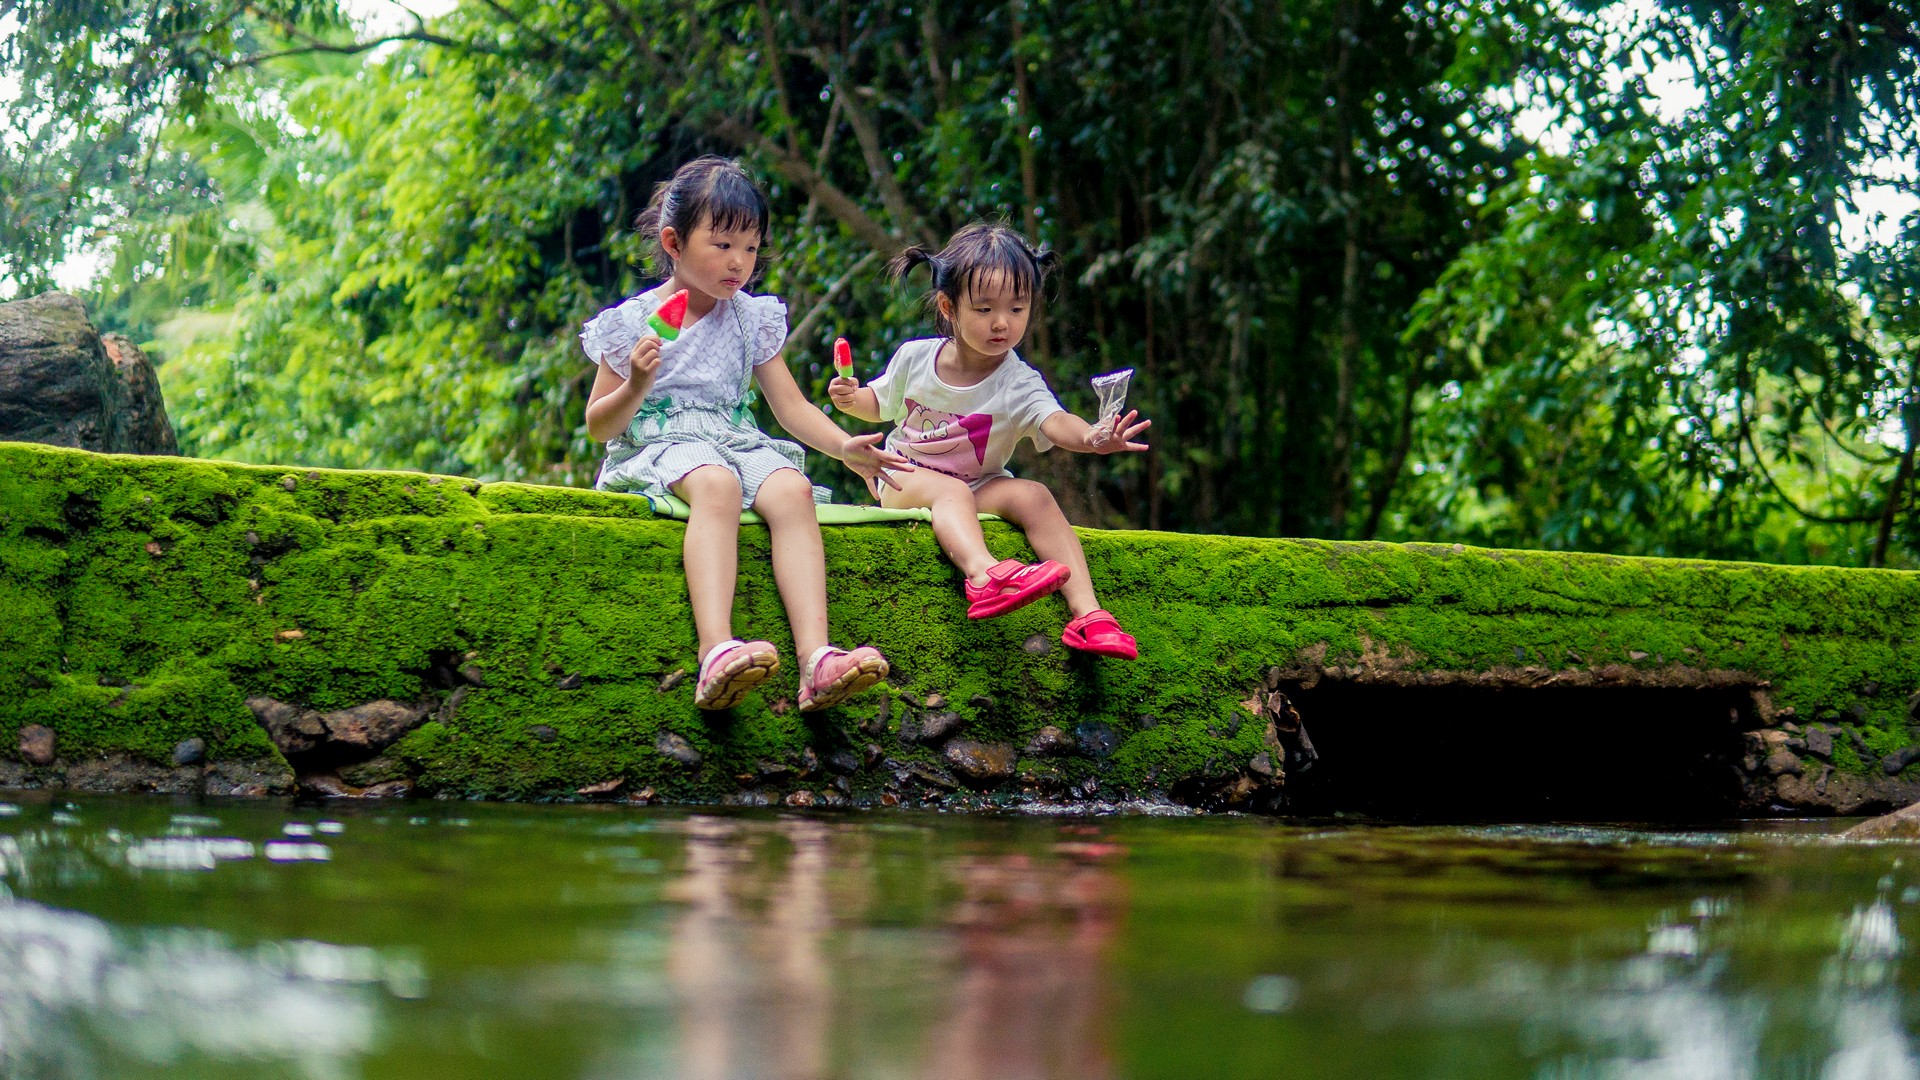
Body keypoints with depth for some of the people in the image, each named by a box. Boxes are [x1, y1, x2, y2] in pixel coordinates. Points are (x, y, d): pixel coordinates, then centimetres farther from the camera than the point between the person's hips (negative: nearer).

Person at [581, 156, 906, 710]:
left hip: (736, 443, 4)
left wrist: (844, 445, -3)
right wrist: (637, 386, -15)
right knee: (716, 484, -39)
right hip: (657, 445, -4)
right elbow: (600, 425, 5)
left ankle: (816, 656, -46)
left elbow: (791, 405, 14)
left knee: (792, 489, -31)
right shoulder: (632, 322, 4)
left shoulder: (752, 319, 15)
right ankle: (717, 650, -58)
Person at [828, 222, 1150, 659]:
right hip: (905, 478, -1)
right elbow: (879, 403, 15)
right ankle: (984, 572, -67)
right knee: (951, 492, -35)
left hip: (980, 485, 1)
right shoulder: (914, 358, -5)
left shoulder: (1018, 383, -12)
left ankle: (1087, 611, -34)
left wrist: (1090, 437, -55)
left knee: (1033, 495, -26)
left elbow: (1055, 422, -33)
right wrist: (850, 398, -9)